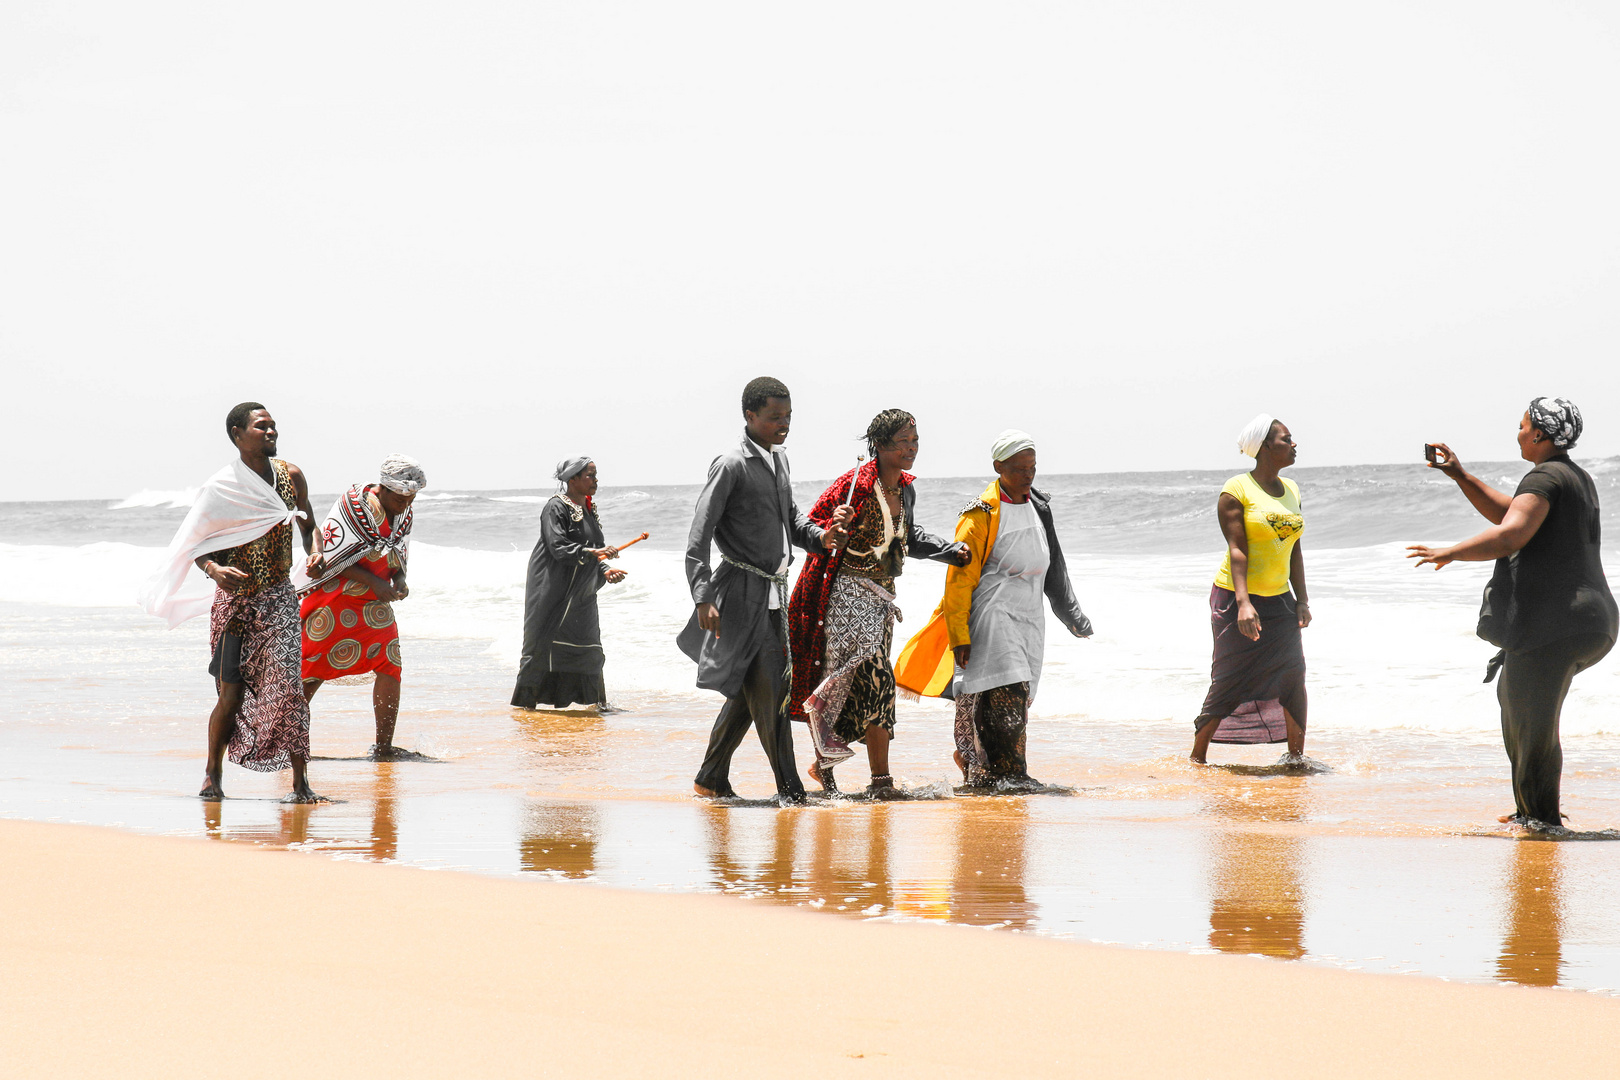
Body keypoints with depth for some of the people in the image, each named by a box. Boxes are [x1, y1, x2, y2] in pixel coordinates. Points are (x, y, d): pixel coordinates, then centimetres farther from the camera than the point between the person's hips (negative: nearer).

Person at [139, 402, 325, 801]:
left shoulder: (291, 476, 5)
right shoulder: (221, 487, -7)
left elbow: (309, 526, 18)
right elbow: (196, 545, -2)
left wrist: (314, 555, -3)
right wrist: (214, 569, -23)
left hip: (279, 599, 2)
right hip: (235, 600, -2)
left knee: (287, 687, -12)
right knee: (231, 694, -1)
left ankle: (300, 783, -11)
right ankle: (213, 775, 20)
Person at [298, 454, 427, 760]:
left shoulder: (405, 515, 3)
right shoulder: (352, 505, -18)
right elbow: (332, 557, -17)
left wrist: (399, 582, -8)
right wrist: (375, 583, -22)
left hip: (375, 605, 6)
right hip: (334, 596, -6)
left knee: (390, 665, -6)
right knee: (313, 667, -2)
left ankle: (384, 747, -1)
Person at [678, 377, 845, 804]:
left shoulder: (779, 459, 13)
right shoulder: (732, 465, -13)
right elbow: (698, 536, -15)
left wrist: (818, 536, 3)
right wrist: (703, 599, -23)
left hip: (774, 592, 9)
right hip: (744, 591, -9)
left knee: (748, 692, 13)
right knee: (768, 689, -10)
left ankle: (711, 779, 23)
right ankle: (789, 788, -6)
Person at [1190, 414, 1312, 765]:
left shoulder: (1291, 491, 10)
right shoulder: (1236, 491, -11)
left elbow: (1294, 550, 14)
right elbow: (1237, 549, -18)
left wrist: (1302, 600, 8)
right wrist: (1243, 603, -26)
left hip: (1278, 600, 6)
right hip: (1237, 598, -6)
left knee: (1293, 675, -4)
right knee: (1230, 682, -4)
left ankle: (1296, 755, 4)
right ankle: (1197, 756, 9)